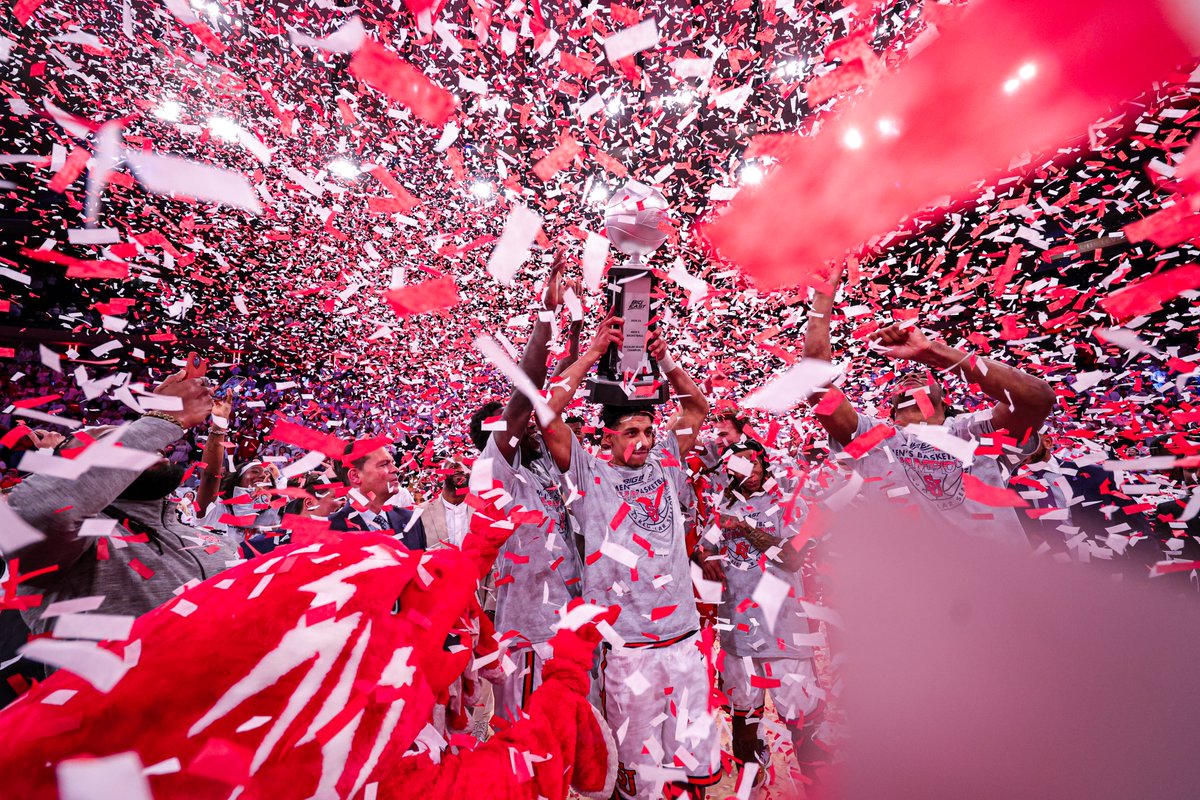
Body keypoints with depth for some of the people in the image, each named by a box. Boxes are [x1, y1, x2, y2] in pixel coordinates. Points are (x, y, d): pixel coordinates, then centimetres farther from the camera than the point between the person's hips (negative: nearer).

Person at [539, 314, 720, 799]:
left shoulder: (664, 464, 3)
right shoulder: (590, 476, -8)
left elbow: (697, 406, 8)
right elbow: (547, 415, -18)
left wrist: (663, 359, -3)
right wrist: (592, 354, -16)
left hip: (684, 636, 4)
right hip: (627, 644, -3)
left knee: (697, 758, 19)